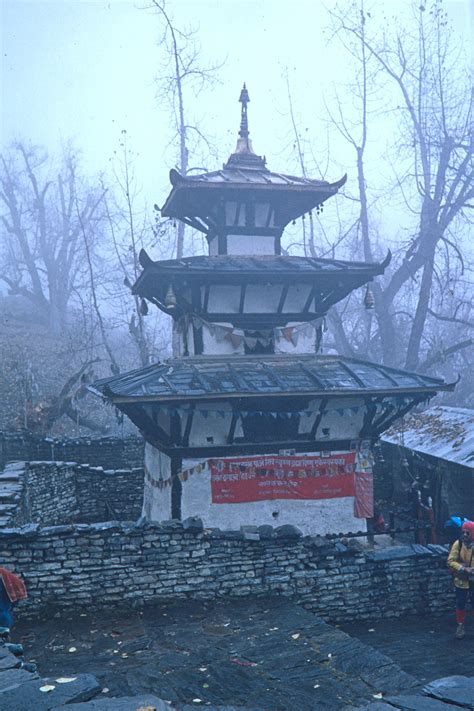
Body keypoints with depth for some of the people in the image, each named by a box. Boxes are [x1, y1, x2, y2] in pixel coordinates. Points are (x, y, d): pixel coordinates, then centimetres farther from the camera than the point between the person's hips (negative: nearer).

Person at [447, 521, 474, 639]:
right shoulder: (458, 544, -7)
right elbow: (450, 561, -9)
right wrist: (463, 569, -22)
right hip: (461, 581, 1)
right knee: (460, 605, 9)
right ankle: (460, 626, 25)